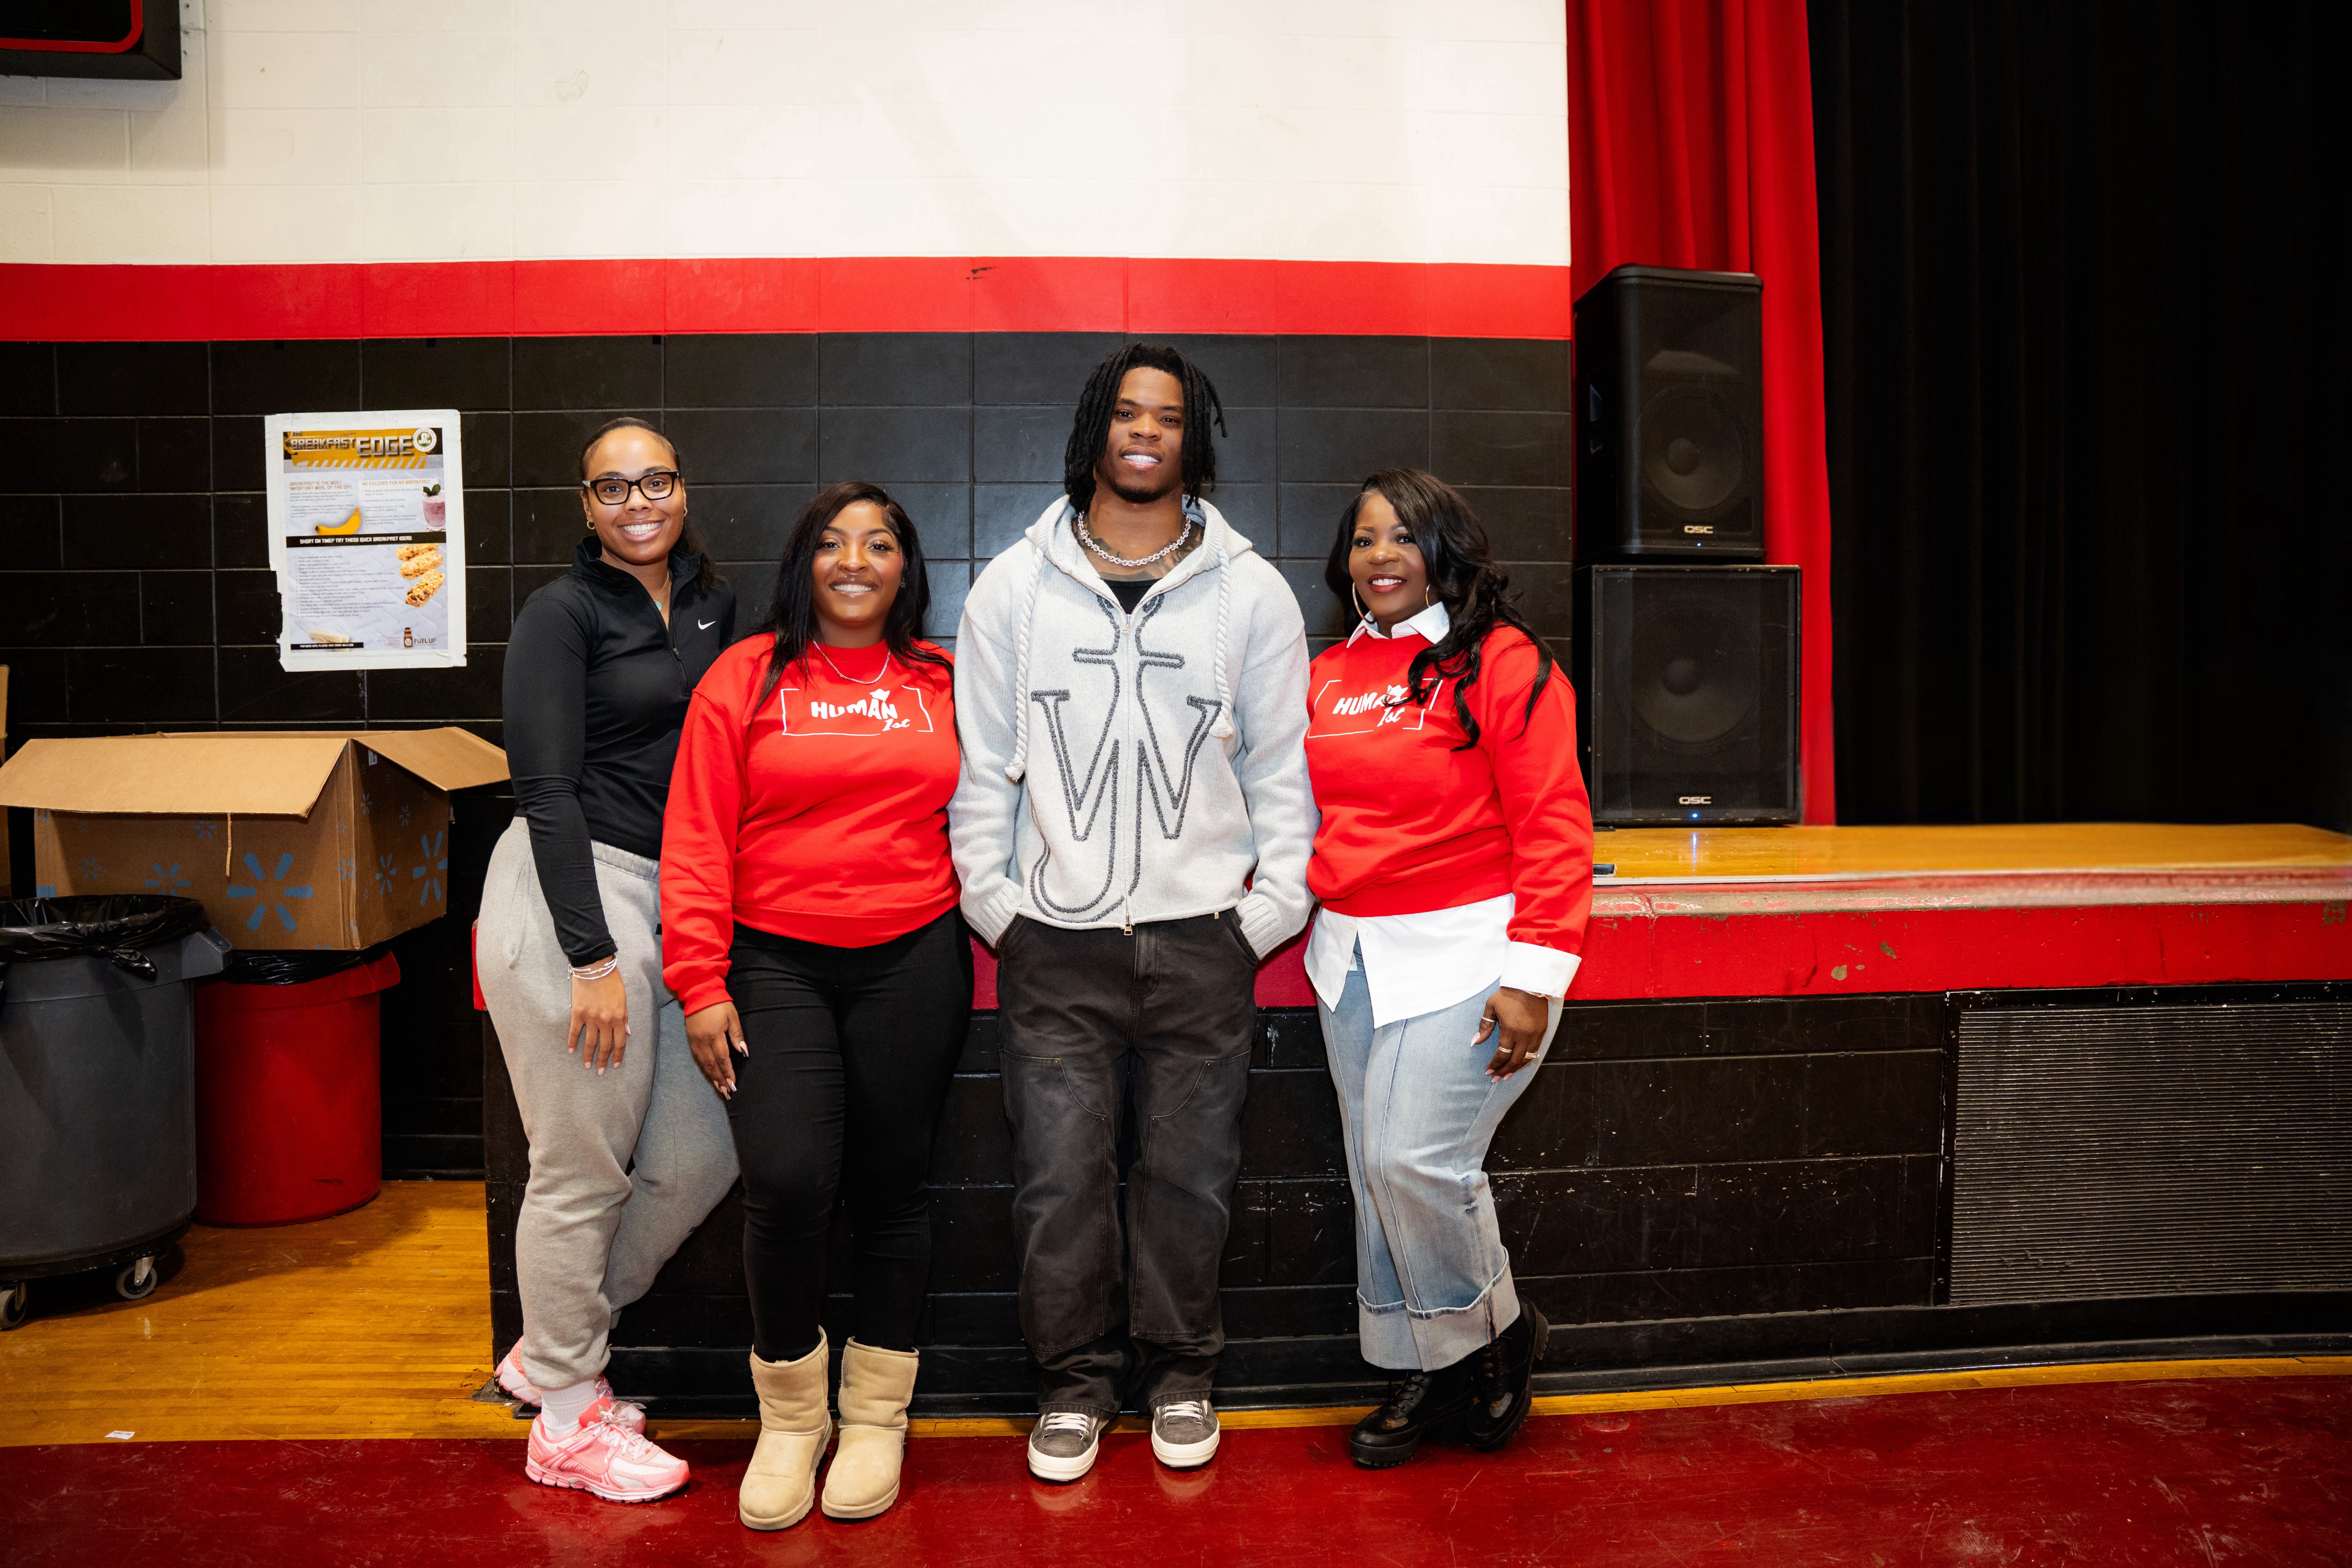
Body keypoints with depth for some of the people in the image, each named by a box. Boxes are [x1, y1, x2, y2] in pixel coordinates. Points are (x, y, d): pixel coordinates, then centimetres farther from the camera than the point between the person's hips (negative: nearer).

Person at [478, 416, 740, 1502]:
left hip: (669, 901, 7)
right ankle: (568, 1419, 20)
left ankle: (552, 1348, 29)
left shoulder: (711, 605, 14)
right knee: (583, 1170, 1)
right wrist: (592, 957, -16)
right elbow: (548, 790, -12)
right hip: (572, 894, -7)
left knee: (700, 1156, 8)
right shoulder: (562, 614, -5)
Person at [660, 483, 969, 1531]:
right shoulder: (746, 677, 4)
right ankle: (791, 1414, 13)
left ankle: (876, 1415, 25)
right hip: (775, 962, -1)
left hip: (913, 962, 2)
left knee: (891, 1183, 7)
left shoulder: (943, 684, 10)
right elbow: (696, 840, 0)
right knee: (787, 1180, -13)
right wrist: (700, 983, -6)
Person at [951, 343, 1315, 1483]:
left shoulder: (1251, 590, 5)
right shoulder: (1014, 586, 5)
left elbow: (1282, 763, 7)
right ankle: (1075, 1381, 24)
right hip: (1055, 938, 0)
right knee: (1061, 1175, 4)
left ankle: (1180, 1372, 28)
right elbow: (981, 761, 7)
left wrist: (1269, 908, 0)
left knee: (1190, 1171, 8)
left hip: (1201, 936, 0)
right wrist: (995, 901, 1)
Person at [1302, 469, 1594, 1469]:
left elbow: (1552, 828, -11)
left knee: (1417, 1162, -11)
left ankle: (1495, 1330, 19)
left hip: (1461, 954, -6)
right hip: (1350, 956, 6)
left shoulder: (1502, 663, -7)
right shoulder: (1327, 679, 12)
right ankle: (1426, 1370, 29)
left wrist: (1532, 975, -16)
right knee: (1377, 1174, 10)